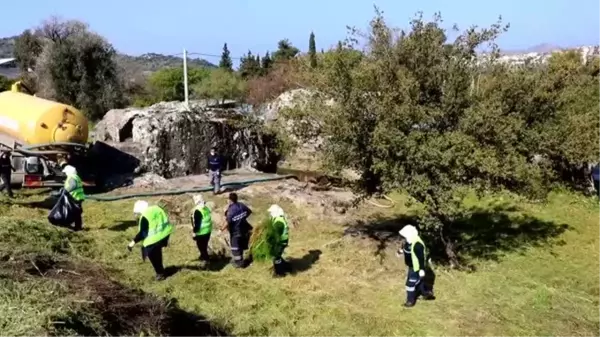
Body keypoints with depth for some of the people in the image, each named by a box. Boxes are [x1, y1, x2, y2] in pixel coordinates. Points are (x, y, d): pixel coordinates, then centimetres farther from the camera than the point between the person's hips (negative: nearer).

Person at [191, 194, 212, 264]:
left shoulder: (198, 210, -23)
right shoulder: (206, 208, 4)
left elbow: (196, 223, -22)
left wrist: (194, 232, -14)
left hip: (201, 232, -9)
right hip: (208, 230, 9)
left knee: (201, 247, 3)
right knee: (204, 246, 24)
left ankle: (205, 260, 6)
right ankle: (203, 257, 40)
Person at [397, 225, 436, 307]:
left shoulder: (417, 245, -31)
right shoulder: (409, 241, -1)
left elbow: (421, 258, -28)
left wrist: (421, 269, -25)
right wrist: (402, 251, 3)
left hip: (416, 268, -10)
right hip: (412, 266, 10)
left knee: (410, 284, 1)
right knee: (419, 281, 25)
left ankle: (410, 301, 16)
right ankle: (427, 293, 43)